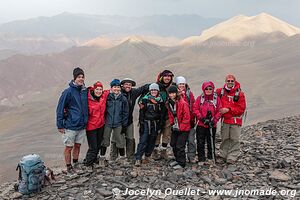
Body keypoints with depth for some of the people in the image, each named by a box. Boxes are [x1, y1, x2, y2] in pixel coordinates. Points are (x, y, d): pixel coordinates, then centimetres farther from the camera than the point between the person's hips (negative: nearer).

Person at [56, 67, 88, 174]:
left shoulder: (85, 91, 3)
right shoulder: (68, 92, -13)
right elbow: (60, 109, -11)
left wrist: (86, 120, 12)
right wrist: (60, 125, -12)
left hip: (82, 125, 5)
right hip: (70, 126, -5)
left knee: (78, 145, 18)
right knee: (69, 147, 6)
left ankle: (76, 163, 35)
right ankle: (69, 167, 20)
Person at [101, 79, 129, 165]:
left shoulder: (123, 99, 2)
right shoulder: (107, 97, -1)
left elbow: (126, 112, 4)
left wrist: (124, 124, 1)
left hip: (118, 124, 0)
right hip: (107, 123, 0)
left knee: (120, 141, 5)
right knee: (105, 140, 7)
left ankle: (122, 157, 18)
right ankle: (102, 156, 20)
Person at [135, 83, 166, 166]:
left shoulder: (160, 100, 7)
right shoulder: (145, 99, -2)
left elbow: (162, 114, 11)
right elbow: (141, 112, -4)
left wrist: (161, 124, 6)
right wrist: (141, 123, -9)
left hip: (156, 124, 3)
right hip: (146, 123, -3)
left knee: (152, 141, 8)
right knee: (143, 140, -10)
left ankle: (147, 156, 22)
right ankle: (138, 159, -11)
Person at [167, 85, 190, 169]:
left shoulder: (183, 103, -19)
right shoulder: (169, 103, 4)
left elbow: (186, 117, -17)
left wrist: (180, 127, -14)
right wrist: (172, 124, 7)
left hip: (183, 129, -8)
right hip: (175, 128, 8)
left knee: (180, 146, -6)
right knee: (173, 144, 15)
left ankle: (181, 163, 8)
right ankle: (177, 160, 33)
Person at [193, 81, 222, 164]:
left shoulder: (216, 99, 0)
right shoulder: (200, 98, 0)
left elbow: (219, 111, -1)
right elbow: (195, 109, -3)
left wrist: (214, 120, -11)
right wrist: (201, 118, -13)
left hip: (212, 125, 0)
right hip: (201, 124, 0)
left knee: (211, 142, 10)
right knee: (200, 142, 3)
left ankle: (211, 158, 26)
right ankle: (201, 159, 15)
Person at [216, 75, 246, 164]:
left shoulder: (240, 93, -4)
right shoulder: (220, 91, 4)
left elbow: (242, 108, -7)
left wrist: (229, 110, -13)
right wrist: (220, 110, 1)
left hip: (236, 120, -2)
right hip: (225, 120, 2)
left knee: (234, 139, 1)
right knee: (224, 139, 9)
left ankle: (232, 157, 9)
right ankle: (223, 155, 21)